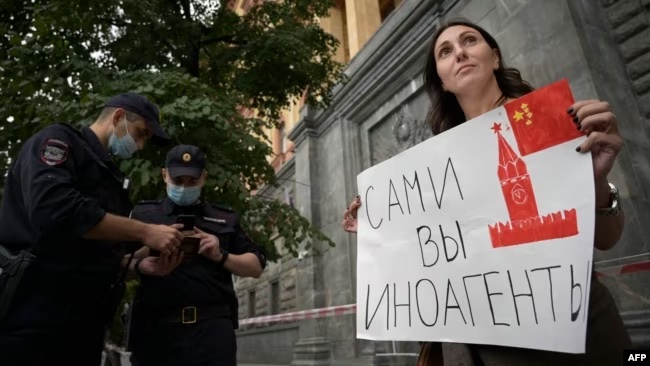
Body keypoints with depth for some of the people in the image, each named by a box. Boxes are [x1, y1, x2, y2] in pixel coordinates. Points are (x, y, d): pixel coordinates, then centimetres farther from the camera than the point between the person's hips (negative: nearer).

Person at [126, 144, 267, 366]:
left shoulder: (225, 219, 17)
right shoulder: (142, 215, 16)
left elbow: (256, 267, 14)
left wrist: (221, 257, -3)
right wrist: (139, 264, -10)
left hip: (213, 325, 0)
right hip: (156, 325, 1)